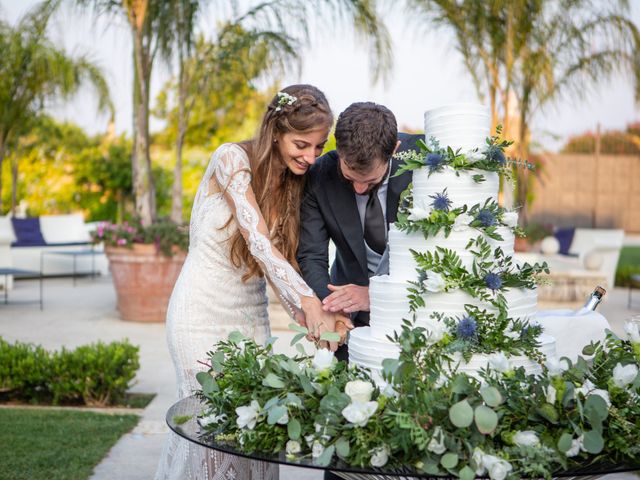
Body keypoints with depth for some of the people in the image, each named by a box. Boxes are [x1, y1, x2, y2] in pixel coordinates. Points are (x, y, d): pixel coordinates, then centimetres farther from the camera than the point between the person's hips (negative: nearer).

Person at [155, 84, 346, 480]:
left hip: (252, 313, 5)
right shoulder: (232, 159, -16)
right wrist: (310, 302, -40)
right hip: (204, 310, -5)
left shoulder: (297, 184, 2)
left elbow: (283, 260, -1)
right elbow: (257, 240, -29)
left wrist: (311, 317, -19)